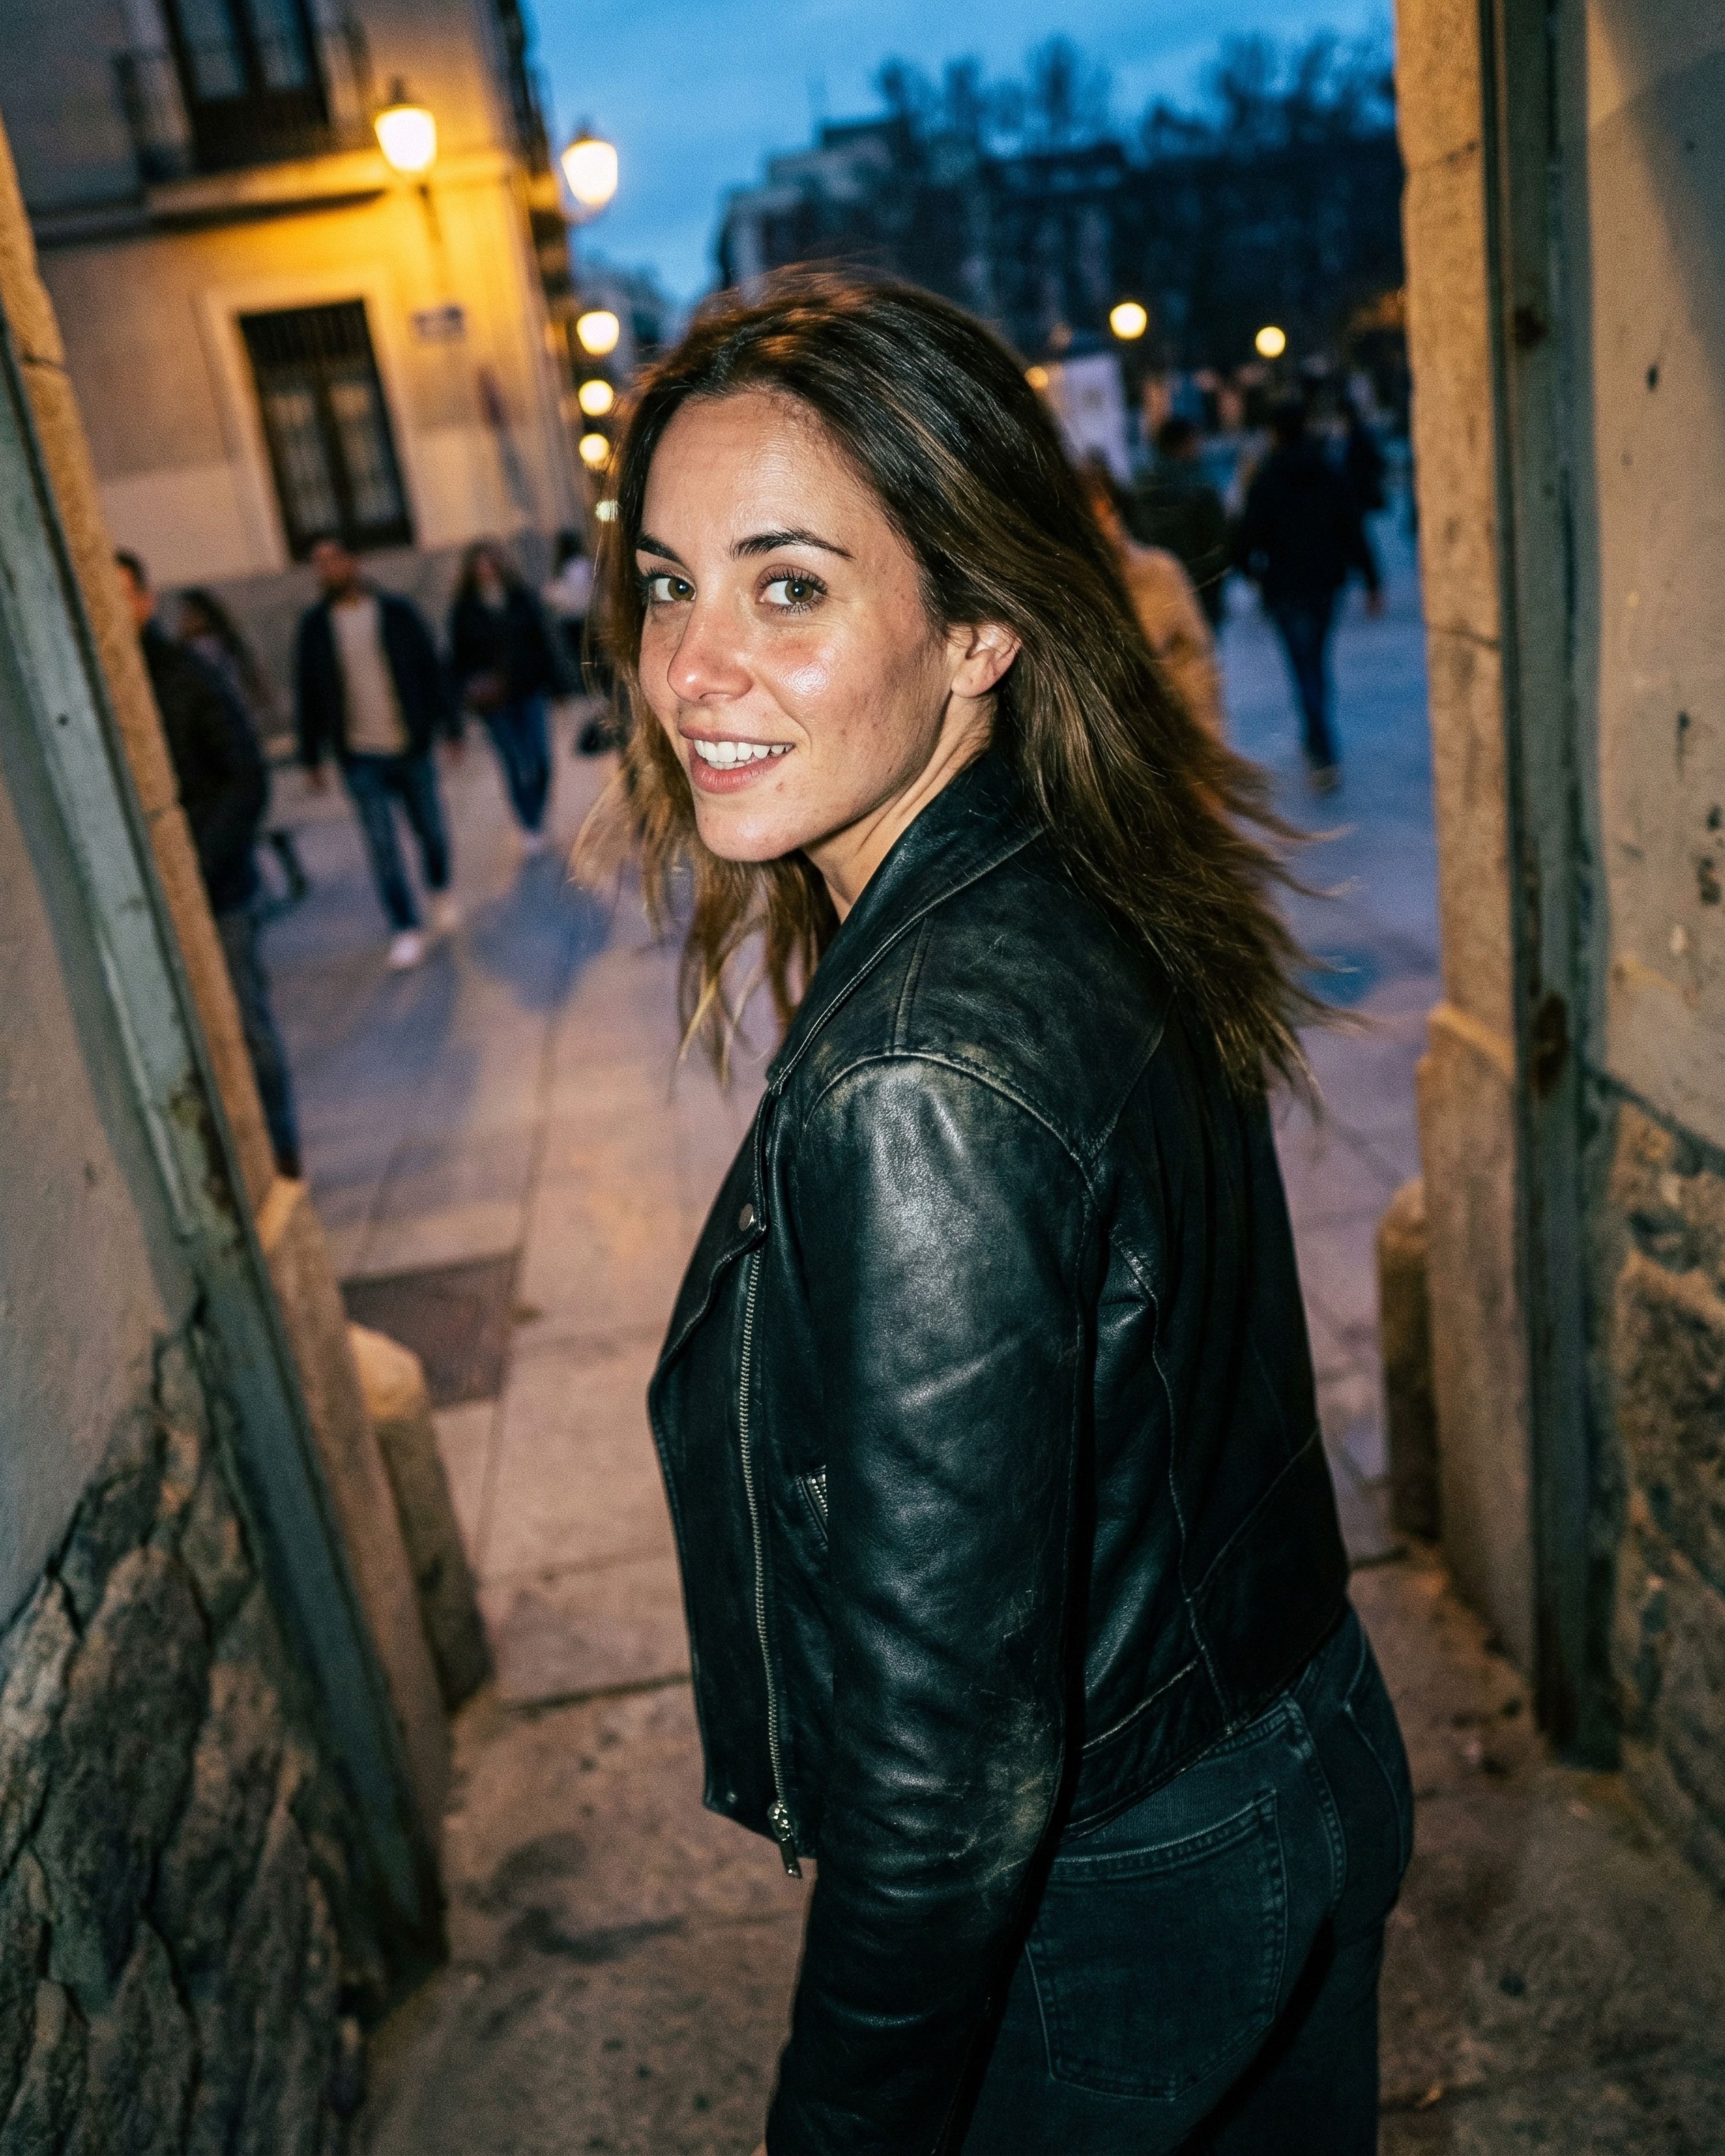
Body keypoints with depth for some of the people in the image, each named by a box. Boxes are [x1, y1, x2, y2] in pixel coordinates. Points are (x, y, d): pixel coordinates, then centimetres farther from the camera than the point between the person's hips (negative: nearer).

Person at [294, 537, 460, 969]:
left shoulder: (396, 611, -2)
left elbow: (431, 670, 2)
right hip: (360, 757, 0)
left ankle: (441, 891, 39)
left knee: (430, 829, 11)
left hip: (411, 746, 0)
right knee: (382, 846, -2)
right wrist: (311, 755, 4)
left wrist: (450, 726, 0)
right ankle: (405, 930, 6)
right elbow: (308, 694, 5)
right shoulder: (315, 625, 1)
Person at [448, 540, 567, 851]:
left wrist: (555, 681, 2)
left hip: (529, 691, 1)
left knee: (541, 761, -2)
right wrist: (468, 689, -9)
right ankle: (530, 828, 14)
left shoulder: (522, 600, 2)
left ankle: (537, 816, 21)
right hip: (495, 700, -1)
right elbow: (459, 658, 2)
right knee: (514, 766, 3)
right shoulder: (464, 610, -1)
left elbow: (544, 641, 5)